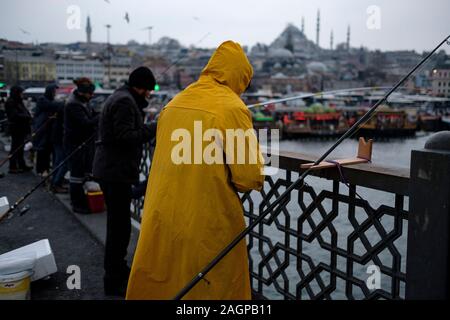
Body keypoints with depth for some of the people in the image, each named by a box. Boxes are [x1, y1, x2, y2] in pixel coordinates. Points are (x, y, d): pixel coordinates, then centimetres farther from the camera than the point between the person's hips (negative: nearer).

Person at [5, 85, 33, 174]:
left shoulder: (18, 102, 17)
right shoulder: (10, 102, -13)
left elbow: (24, 112, 17)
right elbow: (15, 115, -21)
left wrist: (29, 115, -3)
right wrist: (28, 117, -19)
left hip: (21, 128, 10)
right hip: (16, 129, -10)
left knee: (20, 147, 15)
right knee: (15, 148, -5)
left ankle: (22, 165, 23)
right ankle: (12, 167, 0)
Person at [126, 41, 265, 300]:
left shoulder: (174, 104, 6)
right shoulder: (233, 108, -13)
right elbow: (250, 177, -15)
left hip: (161, 222, 6)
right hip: (208, 228, -5)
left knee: (156, 285, 18)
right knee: (213, 288, 12)